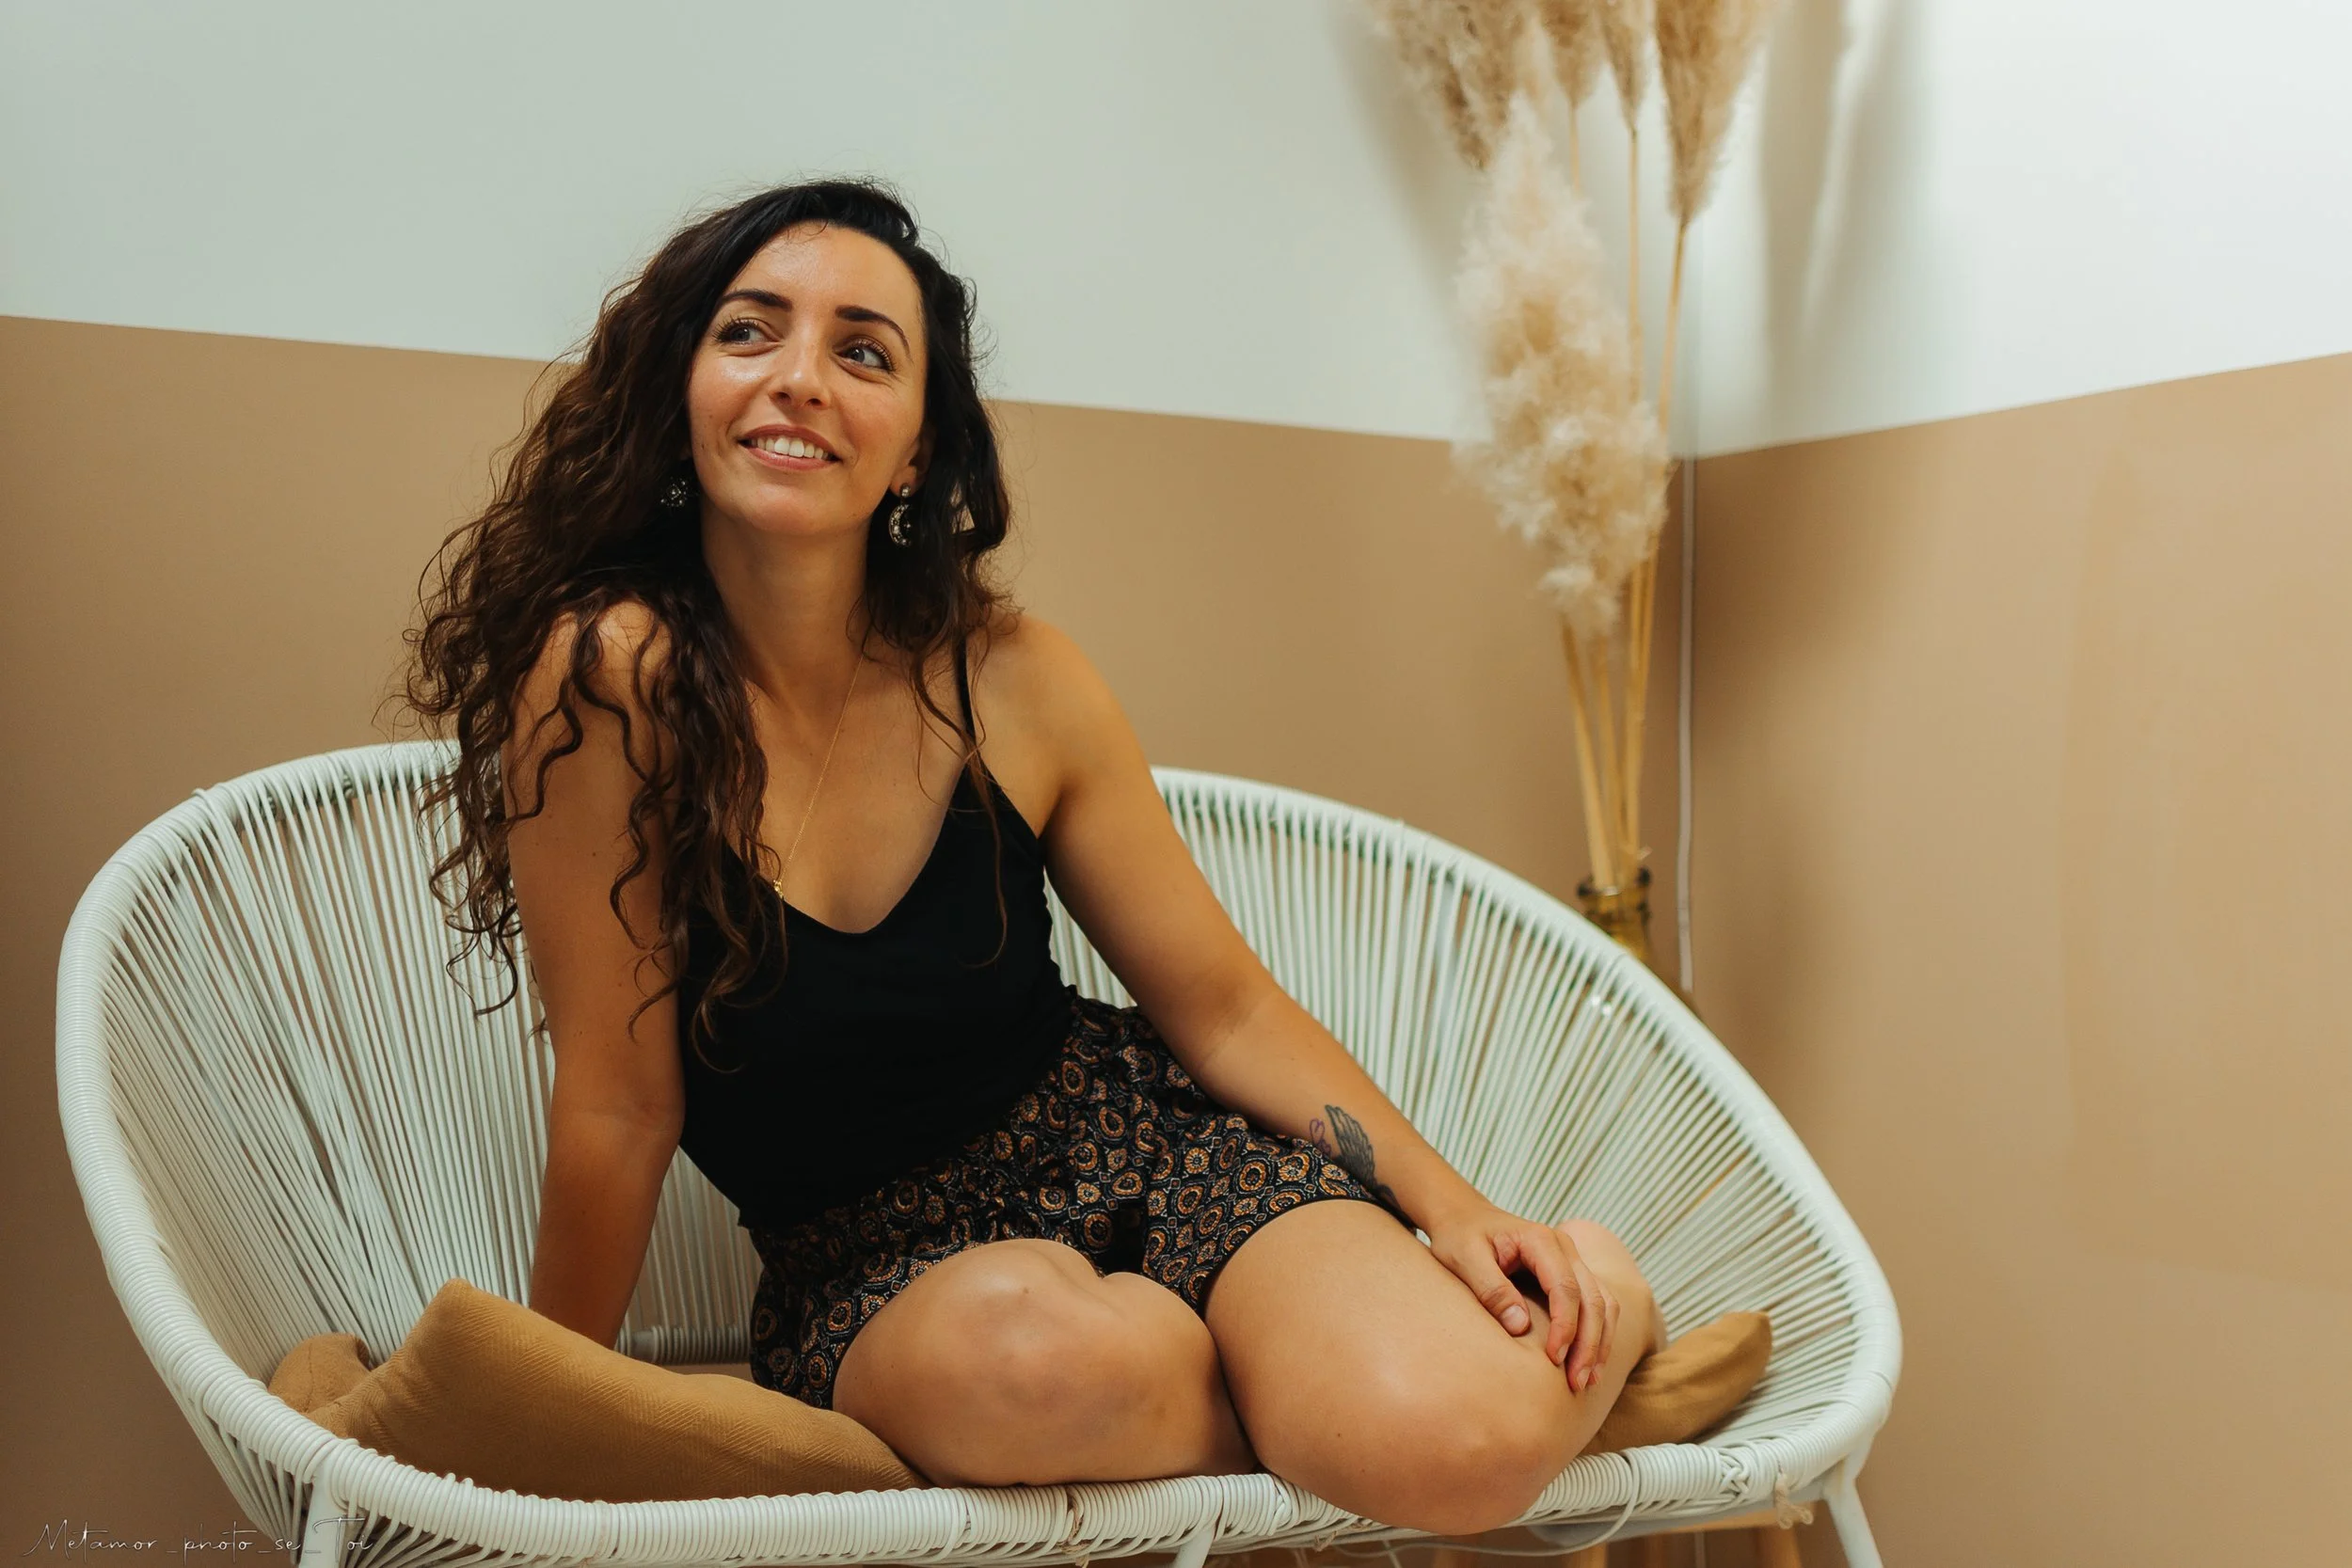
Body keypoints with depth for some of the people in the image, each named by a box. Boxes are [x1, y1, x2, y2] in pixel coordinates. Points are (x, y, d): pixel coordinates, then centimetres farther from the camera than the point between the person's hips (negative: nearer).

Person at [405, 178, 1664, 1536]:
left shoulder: (1017, 685, -8)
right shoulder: (608, 675, -18)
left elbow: (1222, 1004, 1)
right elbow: (619, 1109, -10)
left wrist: (1453, 1206, -9)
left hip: (1141, 1143, 2)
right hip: (868, 1263, -1)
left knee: (1461, 1442, -27)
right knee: (1039, 1348, -39)